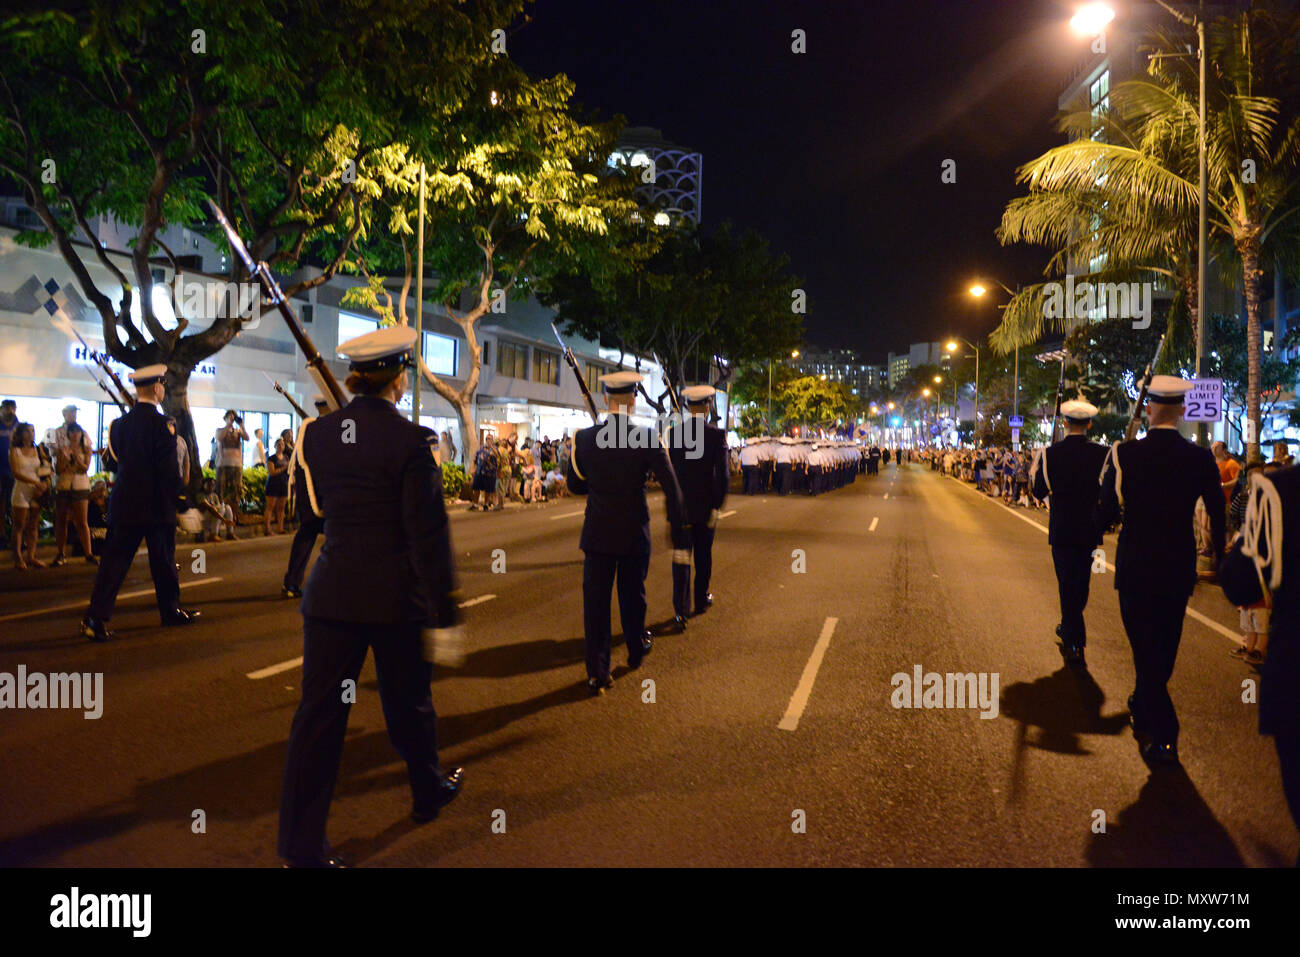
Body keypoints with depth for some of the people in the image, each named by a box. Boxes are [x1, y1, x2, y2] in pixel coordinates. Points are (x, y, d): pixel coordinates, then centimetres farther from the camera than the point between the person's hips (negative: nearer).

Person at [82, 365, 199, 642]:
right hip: (157, 505, -5)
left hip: (124, 505, 5)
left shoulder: (121, 423, 5)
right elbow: (169, 470, -16)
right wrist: (175, 496, -2)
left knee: (115, 560, 5)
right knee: (163, 561, 10)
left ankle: (96, 618, -1)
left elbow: (117, 457, 12)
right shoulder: (160, 423, -14)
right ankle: (171, 610, 24)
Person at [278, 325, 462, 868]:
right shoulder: (410, 440, -15)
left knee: (320, 712, 7)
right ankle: (429, 792, 40)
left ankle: (301, 847, 12)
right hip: (398, 594, -3)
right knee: (407, 701, 17)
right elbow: (428, 532, -15)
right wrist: (444, 613, -11)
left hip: (332, 592, 4)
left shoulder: (318, 433, 1)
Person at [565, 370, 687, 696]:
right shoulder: (646, 437, -12)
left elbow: (574, 484, 6)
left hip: (597, 534, 1)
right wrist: (678, 531, -4)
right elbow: (671, 488, -12)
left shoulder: (583, 438, -6)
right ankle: (636, 651, 40)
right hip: (634, 534, -1)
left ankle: (597, 673, 7)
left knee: (595, 600, 6)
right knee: (633, 596, 18)